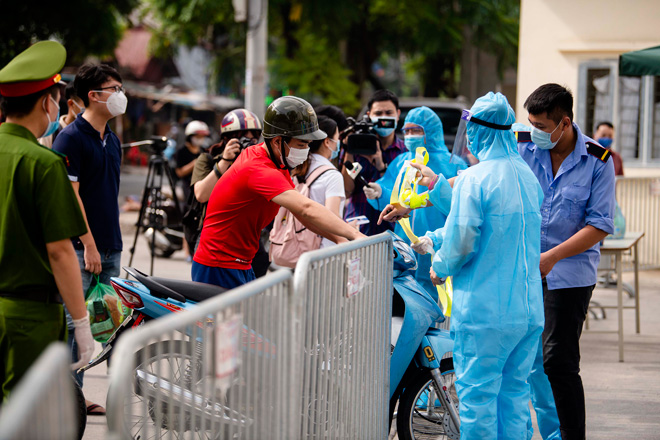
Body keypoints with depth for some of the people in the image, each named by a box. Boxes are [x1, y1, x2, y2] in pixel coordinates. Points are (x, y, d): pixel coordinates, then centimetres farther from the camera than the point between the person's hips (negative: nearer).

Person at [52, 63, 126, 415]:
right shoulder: (71, 138, -10)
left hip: (110, 247, 8)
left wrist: (114, 240, 17)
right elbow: (70, 194, -15)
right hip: (81, 246, -8)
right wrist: (89, 244, -17)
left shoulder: (112, 139, 15)